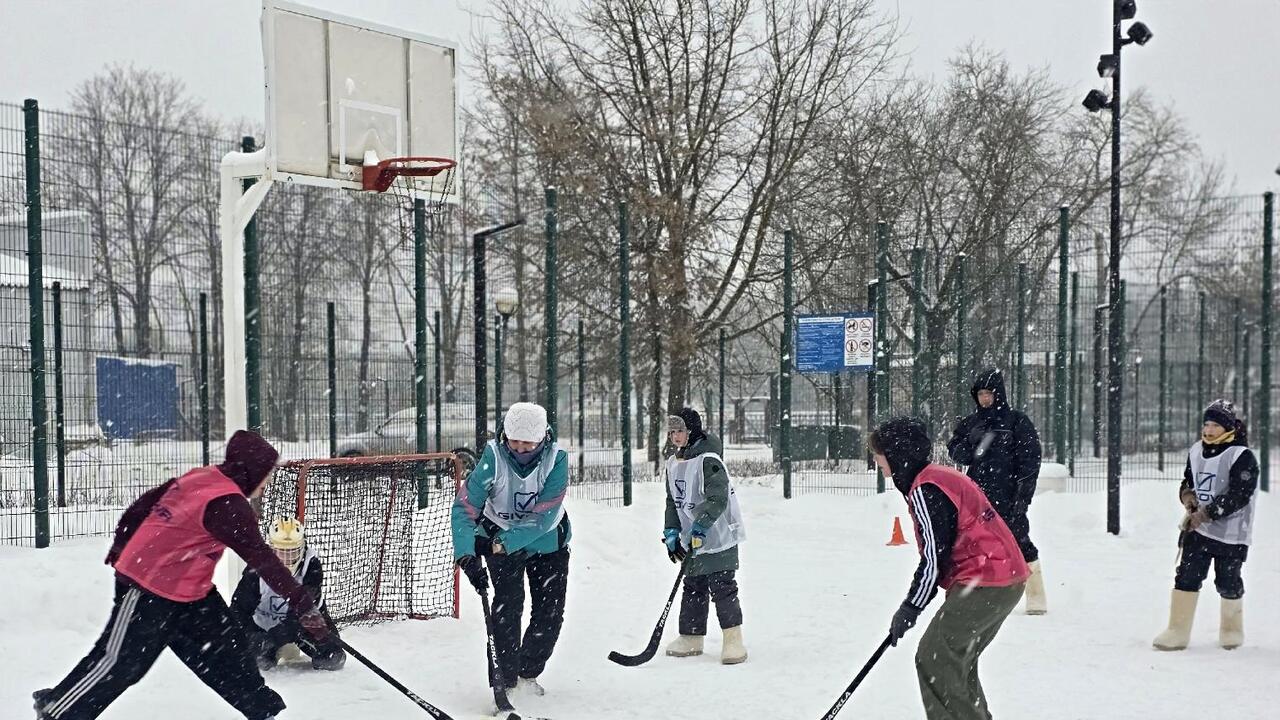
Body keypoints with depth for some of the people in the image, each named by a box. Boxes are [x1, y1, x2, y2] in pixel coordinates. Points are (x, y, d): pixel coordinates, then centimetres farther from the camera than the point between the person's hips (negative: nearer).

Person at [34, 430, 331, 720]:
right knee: (121, 662, 3)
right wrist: (303, 605, -28)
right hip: (148, 591, -10)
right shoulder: (227, 504, -25)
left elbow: (142, 506, 10)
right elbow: (262, 559, -28)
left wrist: (121, 548, 22)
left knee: (227, 649, 8)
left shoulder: (201, 477, 2)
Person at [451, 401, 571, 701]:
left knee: (550, 612, 4)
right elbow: (465, 506, -29)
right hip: (500, 536, -1)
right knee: (508, 603, -17)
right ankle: (504, 679, -5)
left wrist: (504, 543, -35)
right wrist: (466, 555, -40)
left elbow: (544, 516, -29)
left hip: (548, 539, 2)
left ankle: (527, 672, 27)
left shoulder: (556, 458, -26)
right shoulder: (494, 457, -27)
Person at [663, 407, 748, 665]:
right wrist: (671, 532, 6)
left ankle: (733, 640, -1)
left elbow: (718, 498, -25)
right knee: (693, 587, 13)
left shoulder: (708, 461, -18)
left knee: (722, 587, -7)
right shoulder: (673, 464, 9)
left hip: (719, 536, -8)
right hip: (692, 540, 8)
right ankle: (691, 638, 22)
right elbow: (673, 501, 15)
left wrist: (701, 526, -29)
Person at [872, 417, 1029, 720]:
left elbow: (934, 556, -17)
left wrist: (910, 608, -9)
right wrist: (914, 602, 20)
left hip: (985, 584, -10)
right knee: (957, 660, 19)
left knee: (933, 659, -7)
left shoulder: (924, 489, -15)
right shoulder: (943, 476, 16)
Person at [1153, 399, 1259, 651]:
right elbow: (1187, 481, 20)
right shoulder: (1196, 452, 7)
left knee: (1228, 583, 5)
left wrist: (1205, 514, -22)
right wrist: (1188, 495, -3)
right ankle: (1178, 631, 1)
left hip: (1231, 535, -5)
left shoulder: (1242, 457, -14)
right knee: (1187, 577, -3)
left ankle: (1232, 628, 28)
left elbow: (1238, 496, -20)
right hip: (1197, 529, 5)